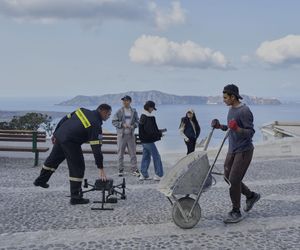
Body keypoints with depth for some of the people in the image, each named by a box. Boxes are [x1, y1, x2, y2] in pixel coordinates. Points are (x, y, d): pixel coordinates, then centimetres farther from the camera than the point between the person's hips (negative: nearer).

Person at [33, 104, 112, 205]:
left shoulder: (83, 110, 9)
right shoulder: (96, 125, -13)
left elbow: (64, 119, 13)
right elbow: (96, 148, -17)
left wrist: (55, 134, 23)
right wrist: (101, 168, -14)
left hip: (59, 136, 9)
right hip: (70, 142, -9)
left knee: (52, 159, 27)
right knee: (78, 168, 1)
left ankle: (40, 181, 48)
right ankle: (75, 197, 3)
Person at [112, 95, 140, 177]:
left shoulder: (134, 111, 5)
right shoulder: (119, 111, -1)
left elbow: (137, 121, 10)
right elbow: (114, 121, -3)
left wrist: (133, 126, -10)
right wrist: (122, 124, -16)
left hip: (131, 134, 2)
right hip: (121, 134, -1)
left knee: (133, 152, 3)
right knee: (120, 153, 4)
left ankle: (134, 169, 9)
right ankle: (121, 170, 14)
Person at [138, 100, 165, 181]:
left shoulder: (142, 116, 13)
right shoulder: (149, 118, -19)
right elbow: (150, 131, -23)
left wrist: (159, 131, 15)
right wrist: (159, 134, -10)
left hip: (144, 140, 10)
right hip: (148, 140, -10)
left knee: (146, 156, 15)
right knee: (156, 156, -2)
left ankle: (143, 174, 18)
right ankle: (158, 175, 1)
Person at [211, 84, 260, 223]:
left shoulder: (244, 111, -17)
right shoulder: (231, 109, 10)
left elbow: (250, 132, -20)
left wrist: (237, 128, -36)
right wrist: (220, 127, 8)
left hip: (244, 150, -9)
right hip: (232, 150, 9)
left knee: (234, 180, -9)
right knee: (228, 177, 12)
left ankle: (236, 213, 4)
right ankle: (251, 196, 31)